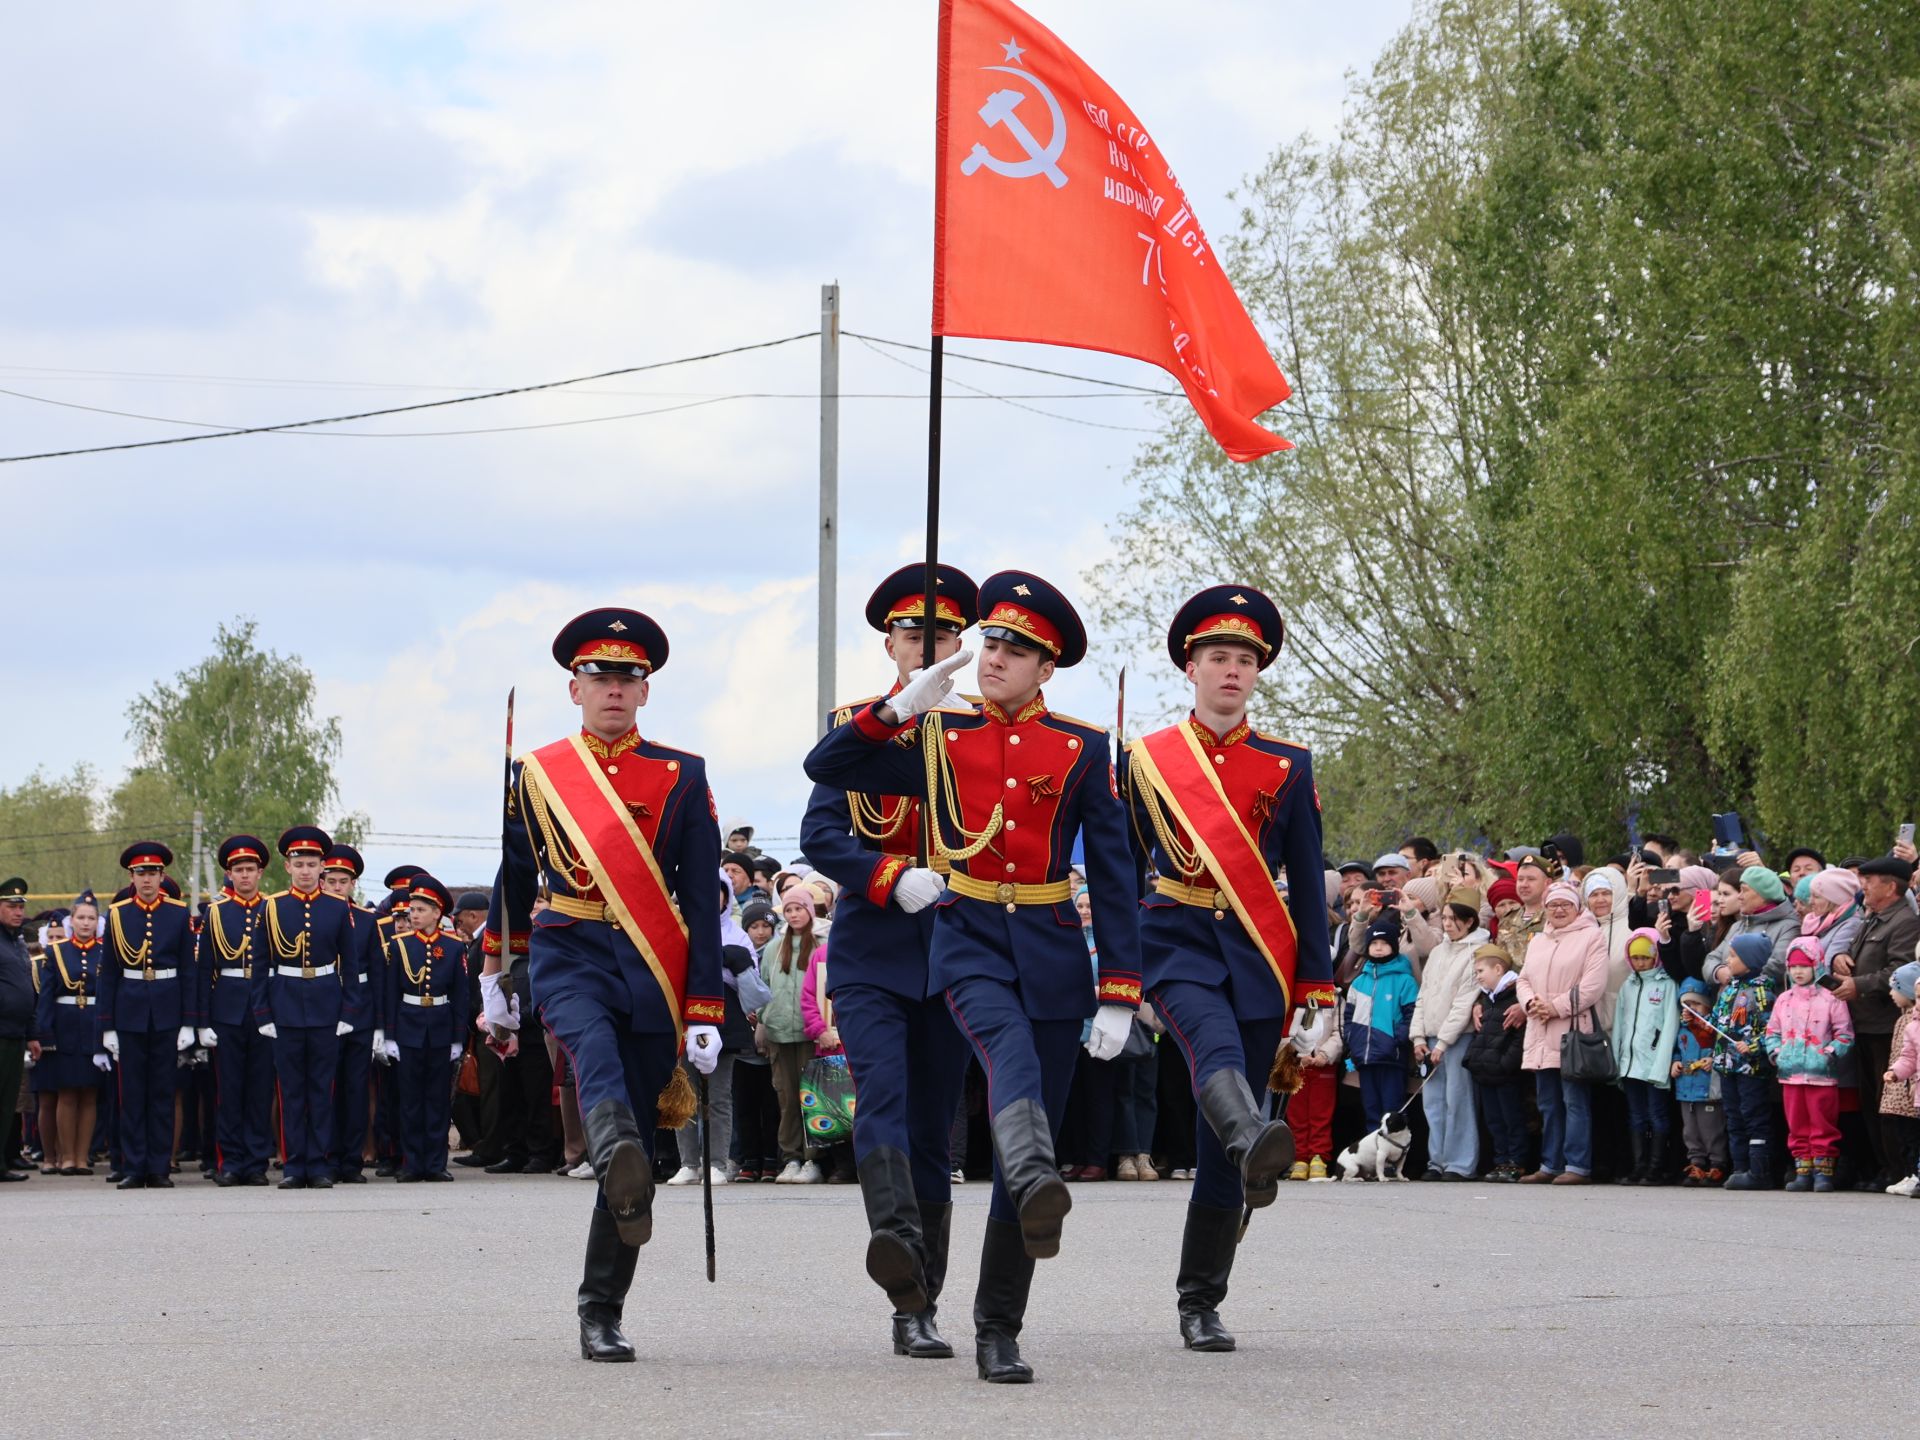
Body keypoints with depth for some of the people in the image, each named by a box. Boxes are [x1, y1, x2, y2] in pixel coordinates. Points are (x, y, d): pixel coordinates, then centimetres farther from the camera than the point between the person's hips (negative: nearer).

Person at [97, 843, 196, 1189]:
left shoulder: (179, 914, 3)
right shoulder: (118, 915, 5)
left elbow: (188, 971, 4)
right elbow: (108, 973, 6)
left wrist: (188, 1022, -2)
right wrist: (107, 1026, 1)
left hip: (166, 1012, 0)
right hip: (129, 1013, 0)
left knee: (162, 1092, 2)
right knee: (132, 1093, 1)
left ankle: (159, 1169, 6)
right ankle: (133, 1169, 5)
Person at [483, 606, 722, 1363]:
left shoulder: (682, 777, 5)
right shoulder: (537, 774, 8)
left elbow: (702, 901, 1)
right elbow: (515, 876, 22)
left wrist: (704, 1012, -4)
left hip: (653, 970, 1)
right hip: (568, 957, -1)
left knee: (638, 1139, 0)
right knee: (597, 1049, -35)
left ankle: (601, 1313, 8)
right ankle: (619, 1162, -65)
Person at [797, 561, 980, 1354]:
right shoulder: (854, 727, 6)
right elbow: (818, 836, -3)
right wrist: (895, 880, -18)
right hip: (869, 954, -2)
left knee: (931, 1127, 4)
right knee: (883, 1097, -23)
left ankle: (919, 1309, 9)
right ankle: (894, 1237, -44)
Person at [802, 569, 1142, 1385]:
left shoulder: (1083, 749, 4)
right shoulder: (938, 739, 7)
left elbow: (1114, 877, 3)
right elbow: (824, 768, 2)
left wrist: (1119, 996, -4)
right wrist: (899, 707, -11)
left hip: (1052, 951, 1)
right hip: (969, 941, -1)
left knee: (1025, 1144, 2)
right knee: (1011, 1049, -35)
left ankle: (998, 1334, 10)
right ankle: (1038, 1187, -64)